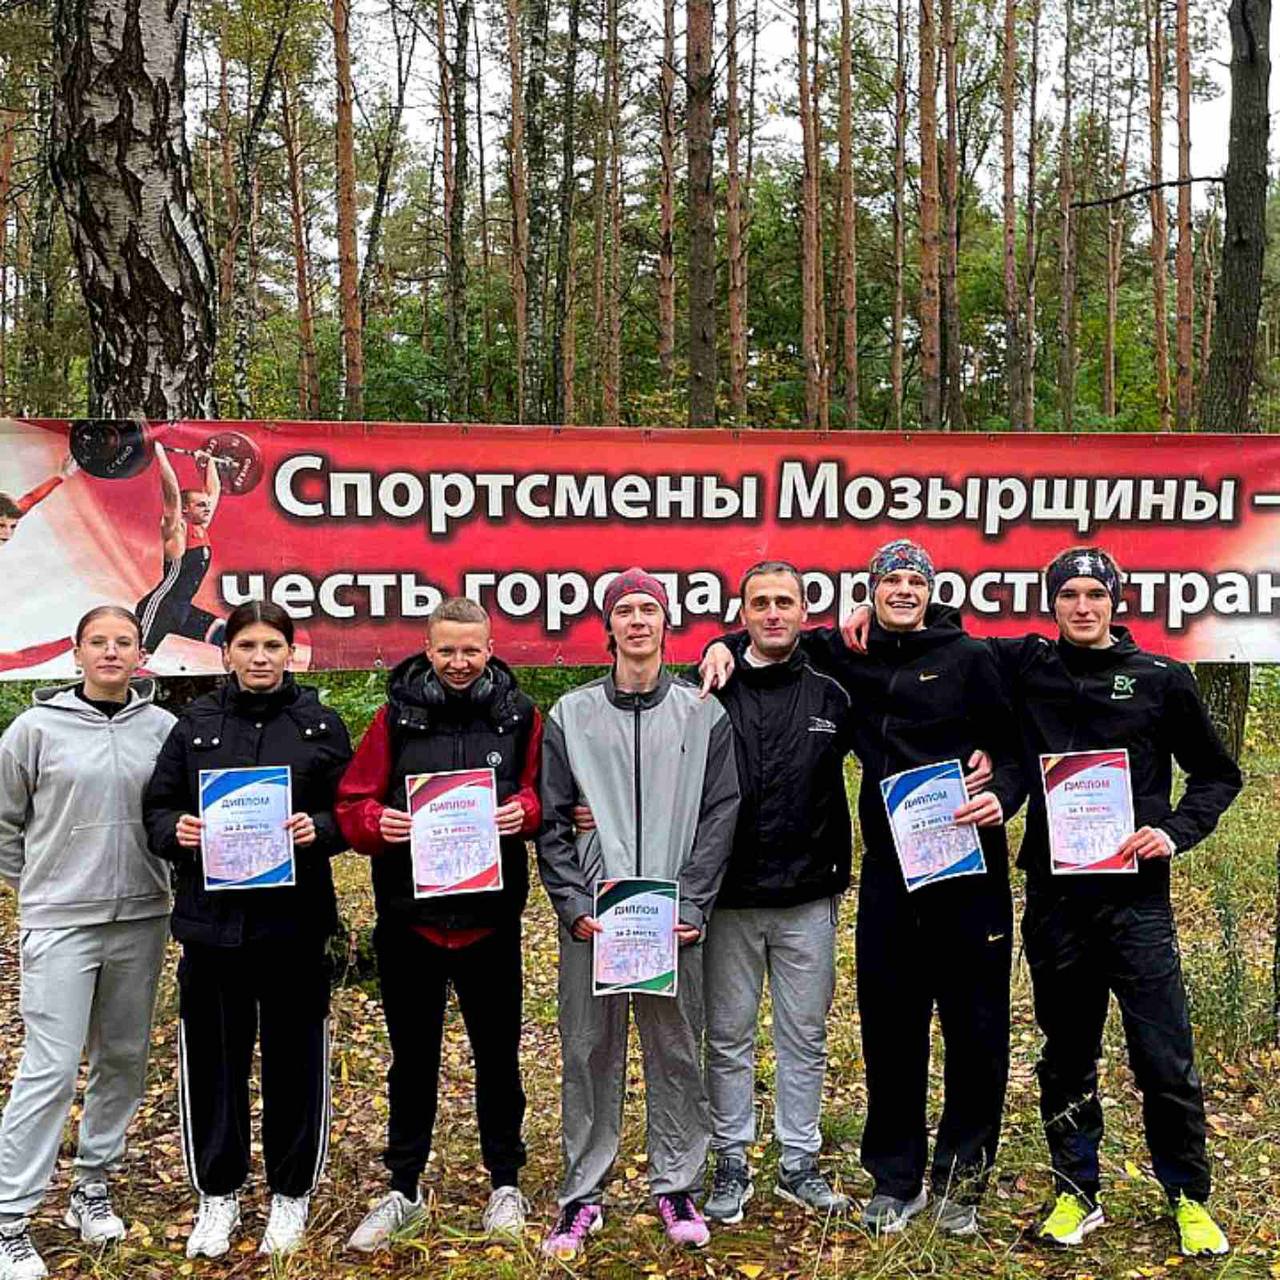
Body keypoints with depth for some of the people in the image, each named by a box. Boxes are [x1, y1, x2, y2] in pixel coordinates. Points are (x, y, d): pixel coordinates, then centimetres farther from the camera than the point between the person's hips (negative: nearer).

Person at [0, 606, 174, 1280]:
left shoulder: (163, 728, 1)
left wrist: (162, 876, 5)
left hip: (141, 919, 3)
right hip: (59, 921, -3)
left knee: (124, 1057, 12)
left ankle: (92, 1184, 29)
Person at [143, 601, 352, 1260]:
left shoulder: (320, 725, 3)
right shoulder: (196, 723, 7)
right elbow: (157, 805, 8)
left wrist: (319, 828, -16)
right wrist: (175, 830, -13)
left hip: (294, 920, -1)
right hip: (210, 917, 1)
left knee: (294, 1057, 7)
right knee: (213, 1056, 7)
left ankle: (291, 1192, 25)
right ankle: (218, 1193, 26)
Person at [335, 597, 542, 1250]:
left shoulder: (519, 717, 1)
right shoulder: (395, 716, 0)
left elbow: (542, 797, 2)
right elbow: (352, 804, -1)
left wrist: (524, 810, -18)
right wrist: (376, 823, -21)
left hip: (491, 919, 0)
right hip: (408, 918, 0)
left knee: (497, 1054, 13)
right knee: (412, 1057, 14)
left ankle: (505, 1184, 31)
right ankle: (402, 1190, 29)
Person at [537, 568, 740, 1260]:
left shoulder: (704, 715, 6)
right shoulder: (571, 714, 7)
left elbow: (719, 815, 2)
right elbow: (552, 821, 4)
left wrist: (691, 905, -7)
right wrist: (574, 904, -6)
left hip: (675, 917, 0)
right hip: (591, 917, 0)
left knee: (676, 1053, 7)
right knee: (589, 1054, 6)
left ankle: (676, 1187, 22)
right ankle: (582, 1195, 17)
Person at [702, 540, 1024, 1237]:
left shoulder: (968, 657, 1)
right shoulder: (845, 655, 8)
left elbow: (1016, 744, 0)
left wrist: (1001, 795, -19)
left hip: (968, 862, -2)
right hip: (888, 867, 2)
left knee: (976, 1026, 5)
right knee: (890, 1027, 9)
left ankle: (960, 1179, 22)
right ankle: (894, 1180, 23)